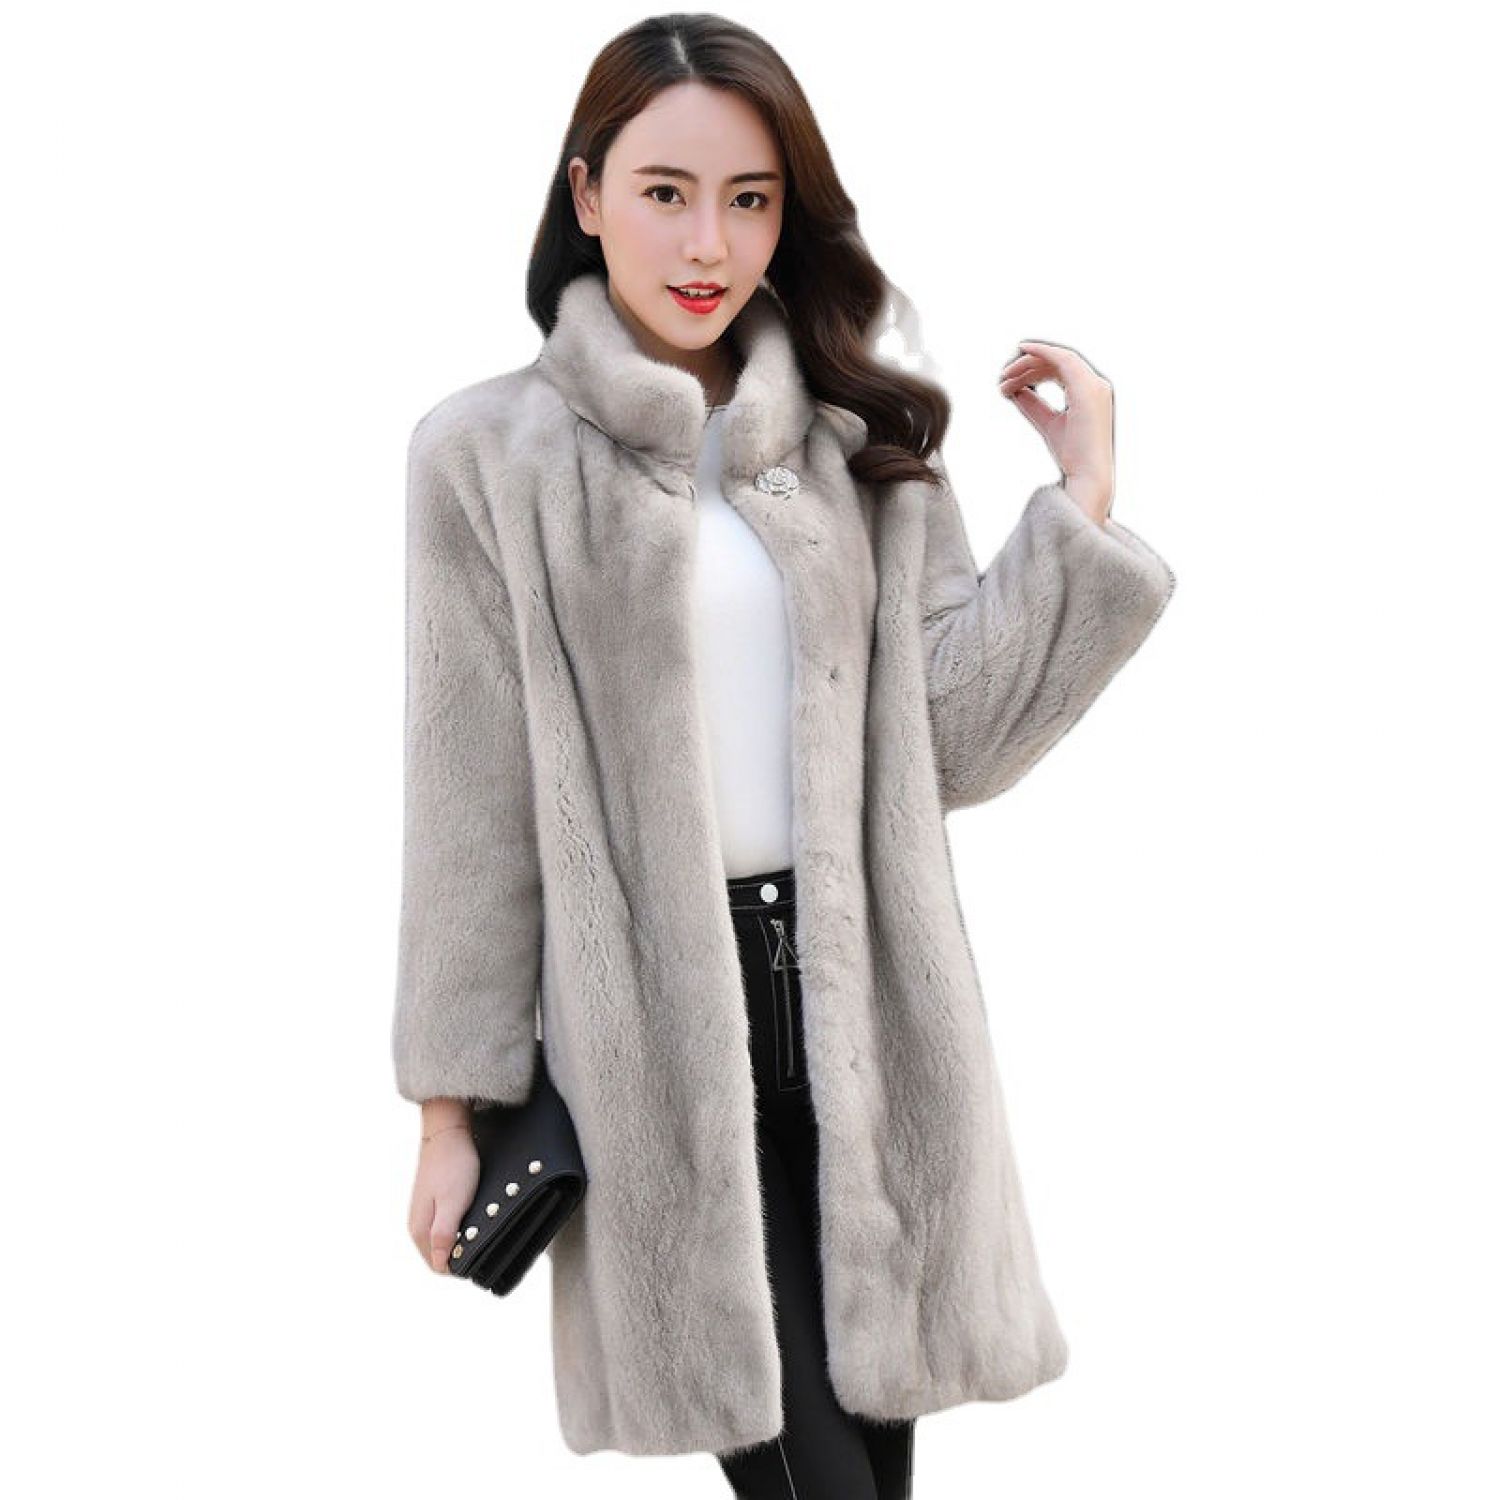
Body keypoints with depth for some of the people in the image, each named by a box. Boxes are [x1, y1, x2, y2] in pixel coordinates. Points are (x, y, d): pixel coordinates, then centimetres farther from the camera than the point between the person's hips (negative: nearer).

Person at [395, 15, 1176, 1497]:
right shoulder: (494, 454, -1)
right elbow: (471, 805, -1)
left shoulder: (857, 431, 8)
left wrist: (1080, 505, -6)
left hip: (863, 998, 4)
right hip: (654, 1019, -3)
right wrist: (452, 1102, -1)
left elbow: (948, 736, 1)